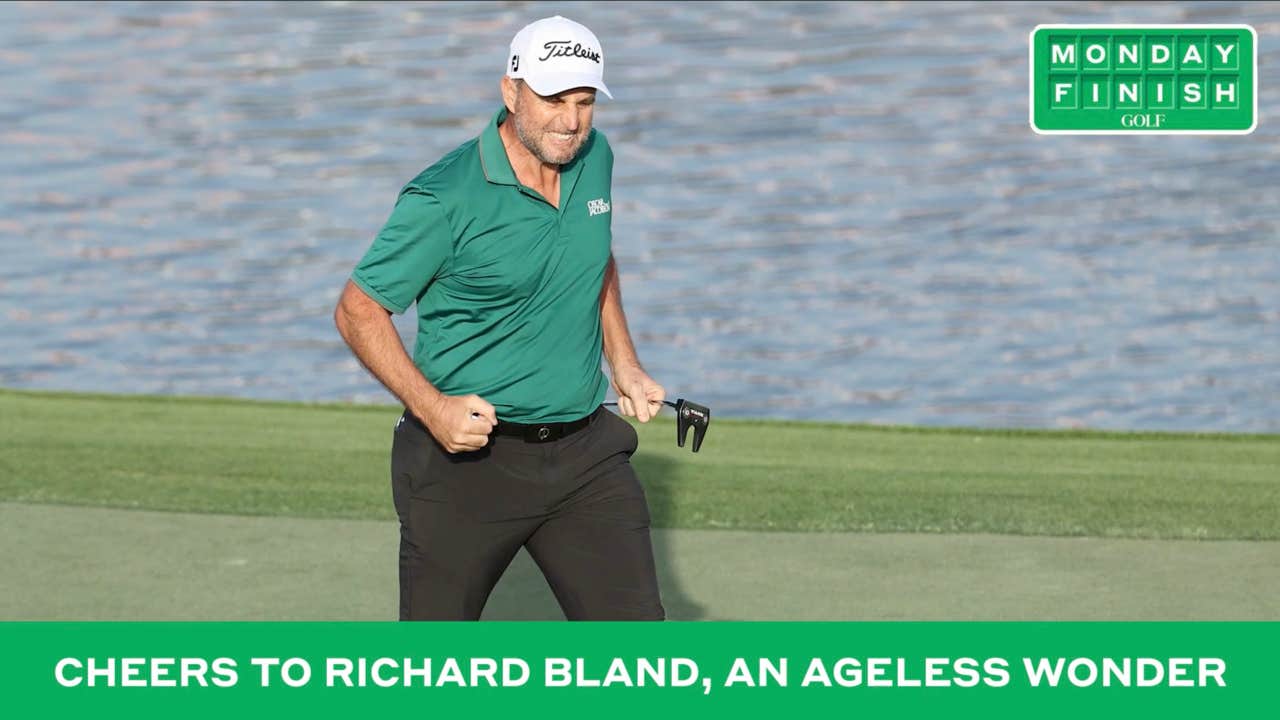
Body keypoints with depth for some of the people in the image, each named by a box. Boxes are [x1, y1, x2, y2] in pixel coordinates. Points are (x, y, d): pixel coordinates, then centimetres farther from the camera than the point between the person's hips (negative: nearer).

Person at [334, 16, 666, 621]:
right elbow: (358, 310, -10)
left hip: (584, 452, 5)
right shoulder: (445, 198, -16)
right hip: (466, 454, -5)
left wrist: (624, 367, 18)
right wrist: (430, 406, -20)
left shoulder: (594, 158, 4)